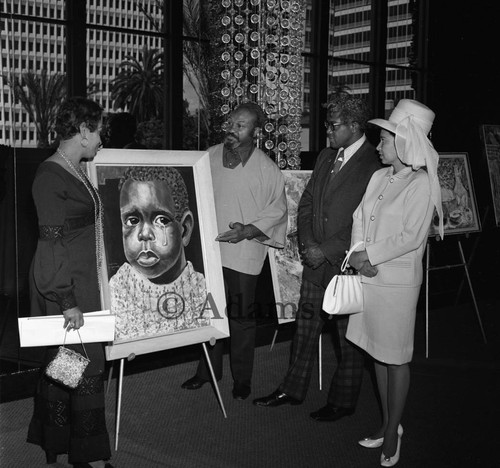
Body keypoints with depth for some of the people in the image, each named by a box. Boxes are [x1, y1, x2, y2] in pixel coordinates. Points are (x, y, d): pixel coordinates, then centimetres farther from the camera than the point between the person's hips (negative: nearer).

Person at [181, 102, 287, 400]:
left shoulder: (268, 169, -6)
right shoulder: (210, 157, 3)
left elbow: (277, 211, -3)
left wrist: (249, 230, -16)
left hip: (244, 253, -3)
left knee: (241, 317, 5)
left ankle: (242, 378, 21)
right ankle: (208, 370, 31)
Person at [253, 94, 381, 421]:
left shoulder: (374, 166, -15)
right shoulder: (326, 157, 10)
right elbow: (306, 202, 14)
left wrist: (326, 250, -15)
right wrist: (308, 241, -1)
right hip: (316, 262, 7)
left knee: (349, 339, 8)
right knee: (305, 329, 15)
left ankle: (343, 402, 23)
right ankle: (293, 391, 30)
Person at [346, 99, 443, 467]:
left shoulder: (421, 183, -12)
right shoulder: (379, 177, 7)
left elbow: (411, 237, -17)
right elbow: (359, 219, 6)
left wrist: (369, 254, -13)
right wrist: (360, 257, -9)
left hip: (397, 283, -7)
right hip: (368, 277, 7)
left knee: (395, 359, 5)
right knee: (377, 353, 15)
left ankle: (393, 430, 19)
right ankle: (388, 423, 29)